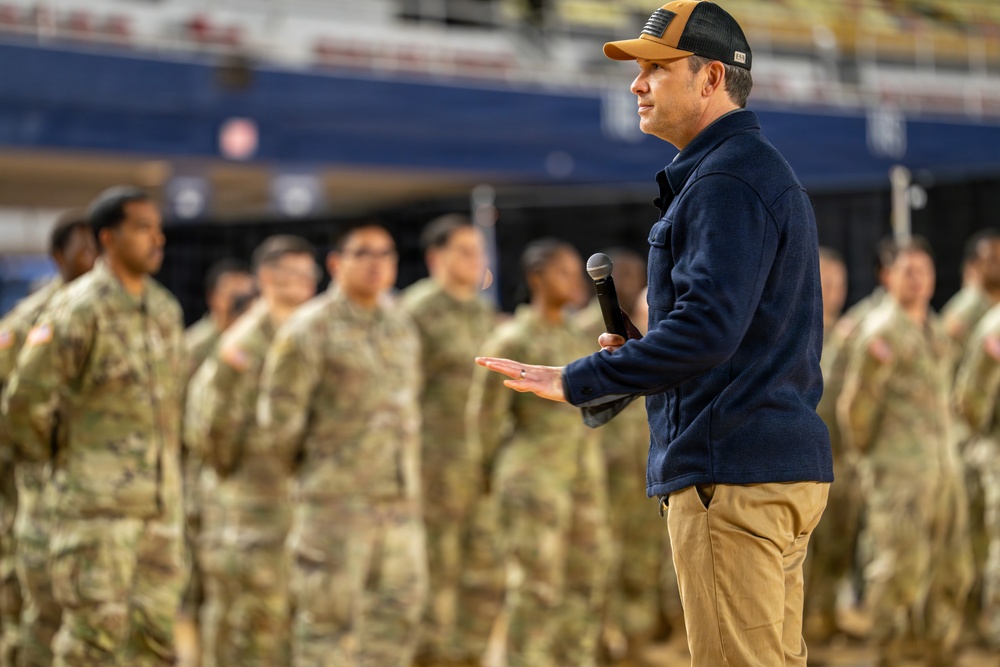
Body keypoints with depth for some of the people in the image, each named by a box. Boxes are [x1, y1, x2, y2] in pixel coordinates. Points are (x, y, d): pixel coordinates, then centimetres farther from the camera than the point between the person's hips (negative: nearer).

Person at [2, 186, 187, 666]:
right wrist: (48, 454, 2)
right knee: (96, 627, -6)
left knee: (154, 627, 6)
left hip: (161, 497, 7)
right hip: (97, 500, -7)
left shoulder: (165, 309, 11)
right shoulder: (79, 309, -12)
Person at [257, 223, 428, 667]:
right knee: (328, 624, -2)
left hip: (401, 502, 6)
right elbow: (278, 425, -8)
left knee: (396, 624, 8)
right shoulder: (308, 330, -8)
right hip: (335, 506, -6)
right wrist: (307, 469, 5)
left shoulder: (403, 330, 13)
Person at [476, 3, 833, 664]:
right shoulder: (767, 172, 22)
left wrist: (577, 380, -22)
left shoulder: (727, 179, -13)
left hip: (733, 476, -11)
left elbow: (707, 328, -25)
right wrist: (638, 356, 14)